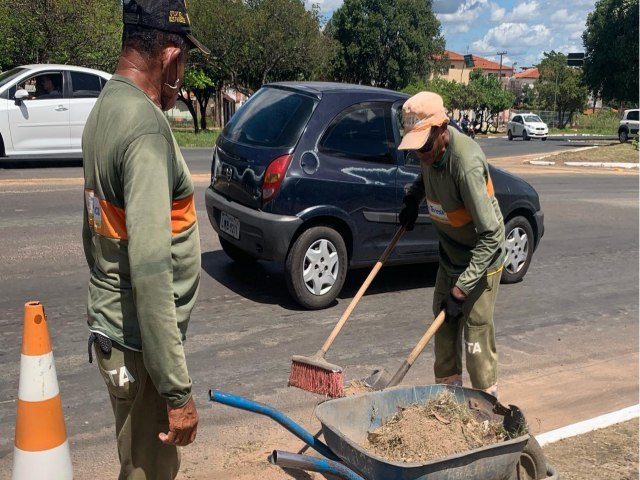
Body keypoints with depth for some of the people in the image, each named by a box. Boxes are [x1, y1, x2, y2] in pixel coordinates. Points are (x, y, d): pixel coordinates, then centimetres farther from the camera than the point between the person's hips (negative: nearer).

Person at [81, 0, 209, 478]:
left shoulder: (105, 108, 7)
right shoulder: (147, 127, -24)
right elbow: (151, 272, -29)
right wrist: (178, 390, -24)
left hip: (109, 326, 9)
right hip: (139, 341, -9)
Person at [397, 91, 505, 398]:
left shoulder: (466, 163, -32)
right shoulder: (430, 148, -9)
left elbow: (491, 235, -31)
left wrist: (461, 288, -31)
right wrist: (413, 196, 0)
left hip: (480, 258, -8)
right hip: (449, 255, 8)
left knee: (476, 335, -5)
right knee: (444, 327, 14)